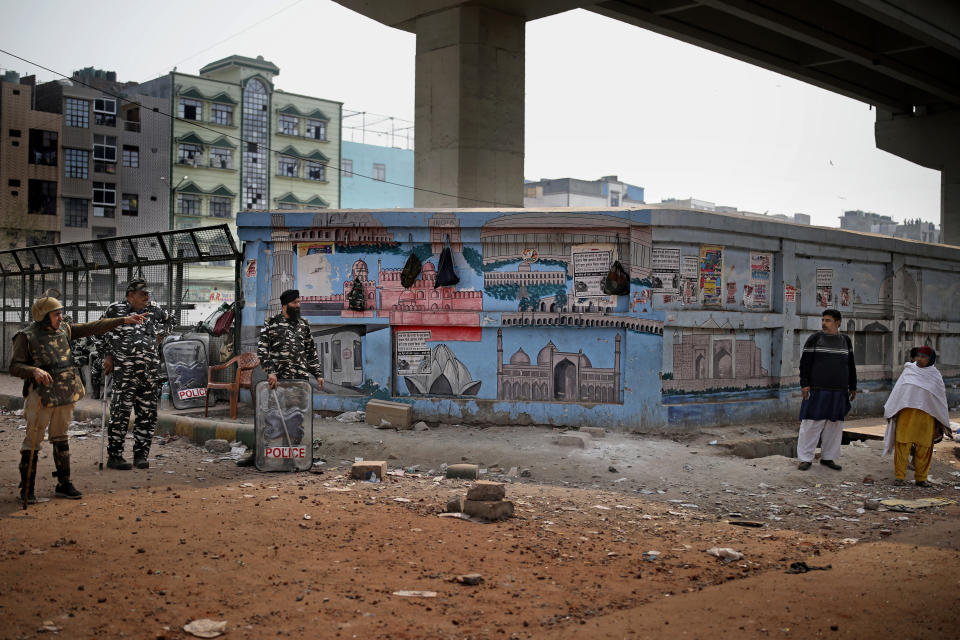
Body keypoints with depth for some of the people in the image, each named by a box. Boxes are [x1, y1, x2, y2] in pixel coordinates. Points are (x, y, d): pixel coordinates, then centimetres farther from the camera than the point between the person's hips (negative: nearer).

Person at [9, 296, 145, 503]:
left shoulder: (64, 329, 10)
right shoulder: (26, 337, -6)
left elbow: (93, 327, 11)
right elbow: (15, 367, -10)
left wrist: (124, 320, 7)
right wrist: (34, 371, -29)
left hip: (66, 394, 6)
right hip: (41, 395, -6)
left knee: (60, 438, 13)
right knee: (33, 440, -2)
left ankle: (64, 484, 20)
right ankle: (26, 489, 7)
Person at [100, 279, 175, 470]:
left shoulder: (153, 309, 11)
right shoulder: (115, 310, 1)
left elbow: (169, 320, 32)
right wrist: (107, 356, 6)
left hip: (150, 372, 5)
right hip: (124, 373, -4)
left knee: (147, 414, 6)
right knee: (120, 413, -7)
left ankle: (141, 455, 16)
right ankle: (114, 456, 2)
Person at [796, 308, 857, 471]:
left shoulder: (845, 340, 11)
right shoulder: (814, 339, -1)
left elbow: (851, 366, 17)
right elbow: (805, 363, -4)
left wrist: (852, 387, 15)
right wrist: (804, 384, -11)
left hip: (838, 392, 4)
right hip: (817, 390, -4)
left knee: (834, 425, 8)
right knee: (812, 423, -4)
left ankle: (827, 457, 18)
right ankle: (805, 458, 2)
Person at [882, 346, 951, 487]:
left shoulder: (935, 375, 9)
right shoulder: (908, 371, 9)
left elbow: (941, 397, 12)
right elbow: (897, 391, 12)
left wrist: (942, 422, 11)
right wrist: (889, 411, 10)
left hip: (925, 417, 0)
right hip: (905, 414, 0)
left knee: (923, 447, 2)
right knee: (902, 444, -3)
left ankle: (921, 477, 12)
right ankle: (899, 476, 1)